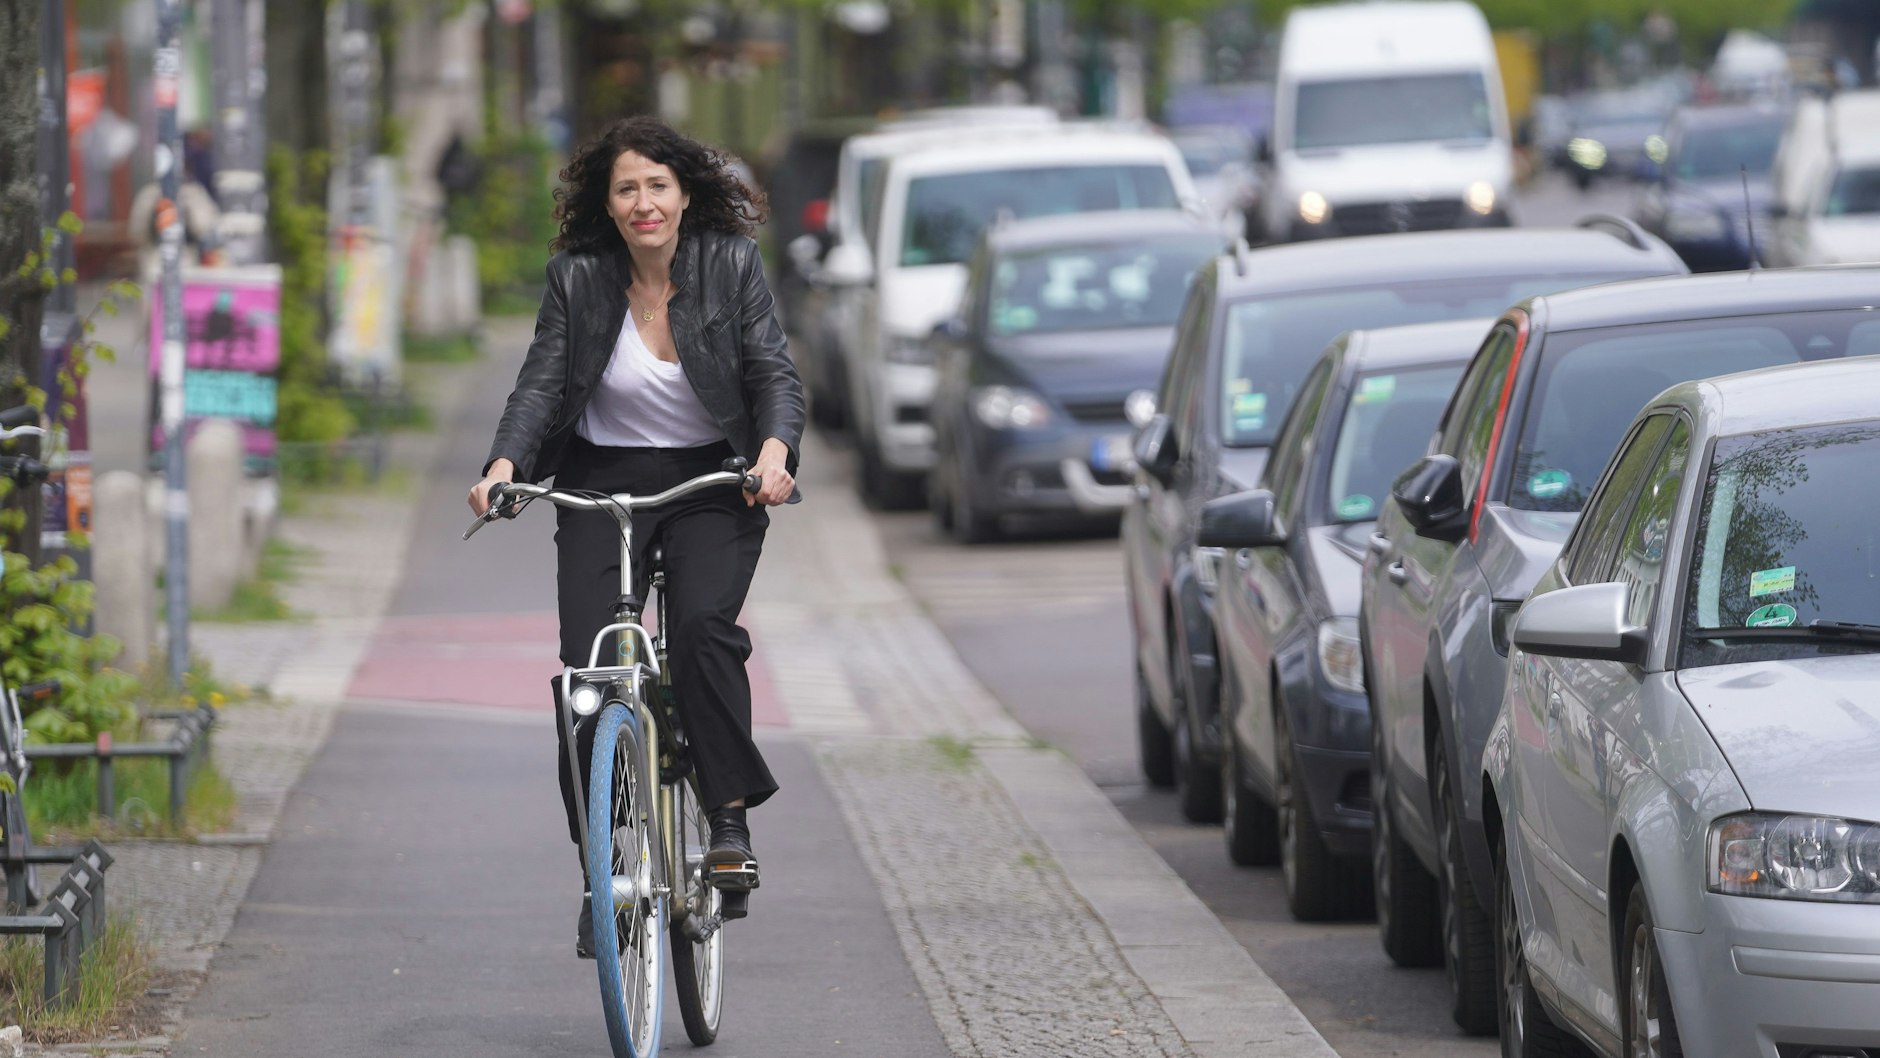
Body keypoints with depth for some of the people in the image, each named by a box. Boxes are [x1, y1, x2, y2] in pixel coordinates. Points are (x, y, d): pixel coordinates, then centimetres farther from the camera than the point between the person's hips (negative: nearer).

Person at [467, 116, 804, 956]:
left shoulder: (731, 265, -5)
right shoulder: (578, 278, -4)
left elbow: (775, 373, -7)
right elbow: (542, 382, -6)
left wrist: (775, 449, -27)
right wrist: (505, 463, -24)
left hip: (712, 483, -1)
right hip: (603, 483, 1)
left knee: (703, 626, -28)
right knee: (586, 665, -13)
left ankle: (731, 820, -16)